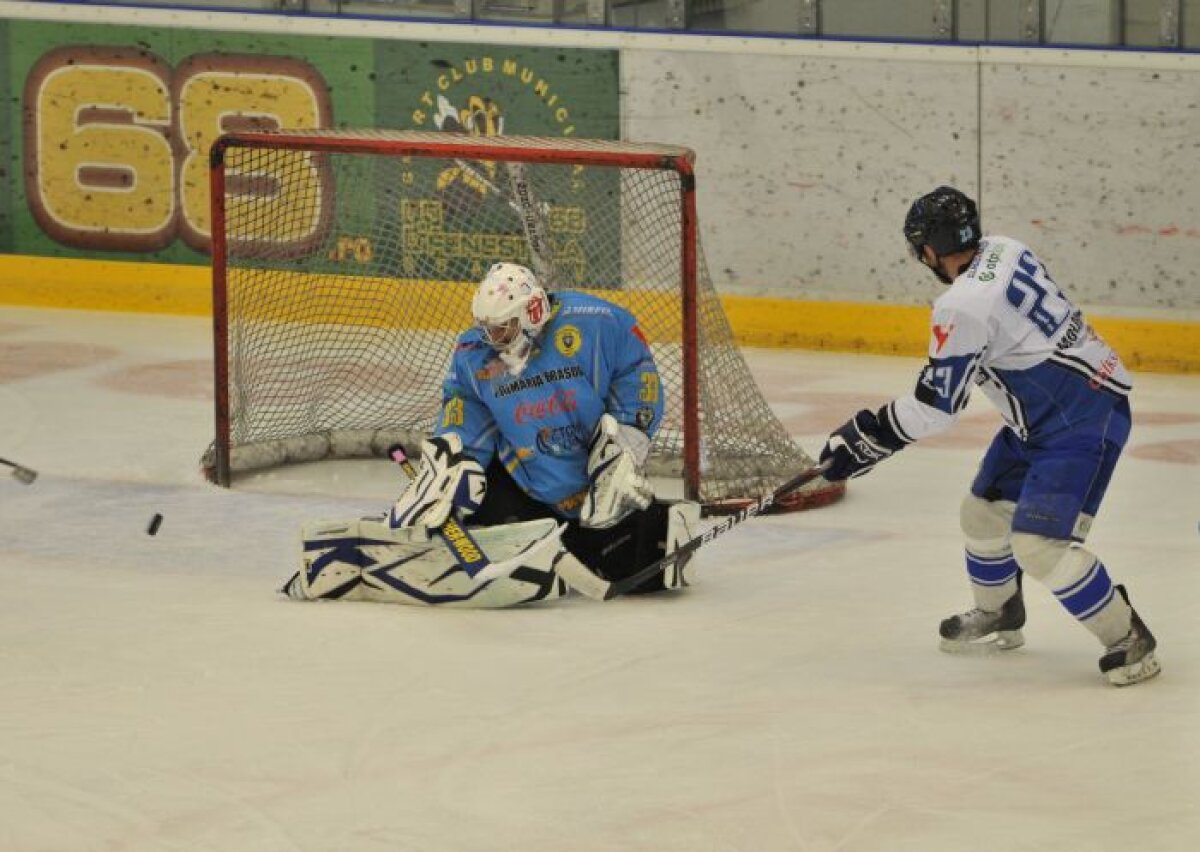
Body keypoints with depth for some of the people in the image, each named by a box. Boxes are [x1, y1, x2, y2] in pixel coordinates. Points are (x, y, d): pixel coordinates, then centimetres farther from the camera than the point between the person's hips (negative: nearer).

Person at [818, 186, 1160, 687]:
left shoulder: (963, 306, -24)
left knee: (1039, 542, -18)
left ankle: (1128, 639, -8)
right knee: (984, 512, 19)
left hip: (1083, 418, -10)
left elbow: (936, 406, -18)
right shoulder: (1002, 251, 2)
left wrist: (867, 437, -8)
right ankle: (998, 617, 40)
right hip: (1042, 416, 10)